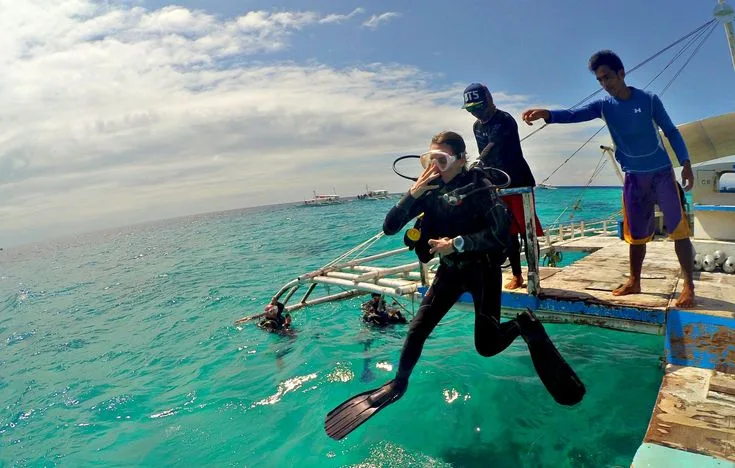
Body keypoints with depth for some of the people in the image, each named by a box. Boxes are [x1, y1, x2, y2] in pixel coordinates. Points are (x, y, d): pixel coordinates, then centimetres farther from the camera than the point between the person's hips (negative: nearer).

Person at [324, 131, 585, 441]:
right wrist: (414, 192, -20)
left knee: (487, 346, -4)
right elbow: (390, 227, -9)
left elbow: (499, 234, -23)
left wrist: (458, 243, -26)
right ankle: (399, 384, 17)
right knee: (417, 329, -3)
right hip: (450, 269, 4)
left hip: (483, 269, -4)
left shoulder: (479, 186, -15)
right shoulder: (430, 190, -4)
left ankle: (524, 324, 24)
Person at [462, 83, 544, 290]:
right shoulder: (477, 127, 8)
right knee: (509, 233, 8)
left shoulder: (505, 120, -15)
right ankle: (516, 276, 17)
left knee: (527, 231, -5)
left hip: (520, 182, -6)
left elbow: (493, 148, -30)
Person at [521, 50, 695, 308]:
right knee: (637, 232, 10)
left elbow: (671, 131, 0)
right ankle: (634, 282, 22)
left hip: (662, 172, -2)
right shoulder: (603, 105, -1)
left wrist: (686, 164, -6)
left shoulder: (649, 99, -6)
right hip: (634, 177, 3)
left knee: (678, 228, -4)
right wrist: (546, 114, -37)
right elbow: (574, 114, -18)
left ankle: (688, 286, 4)